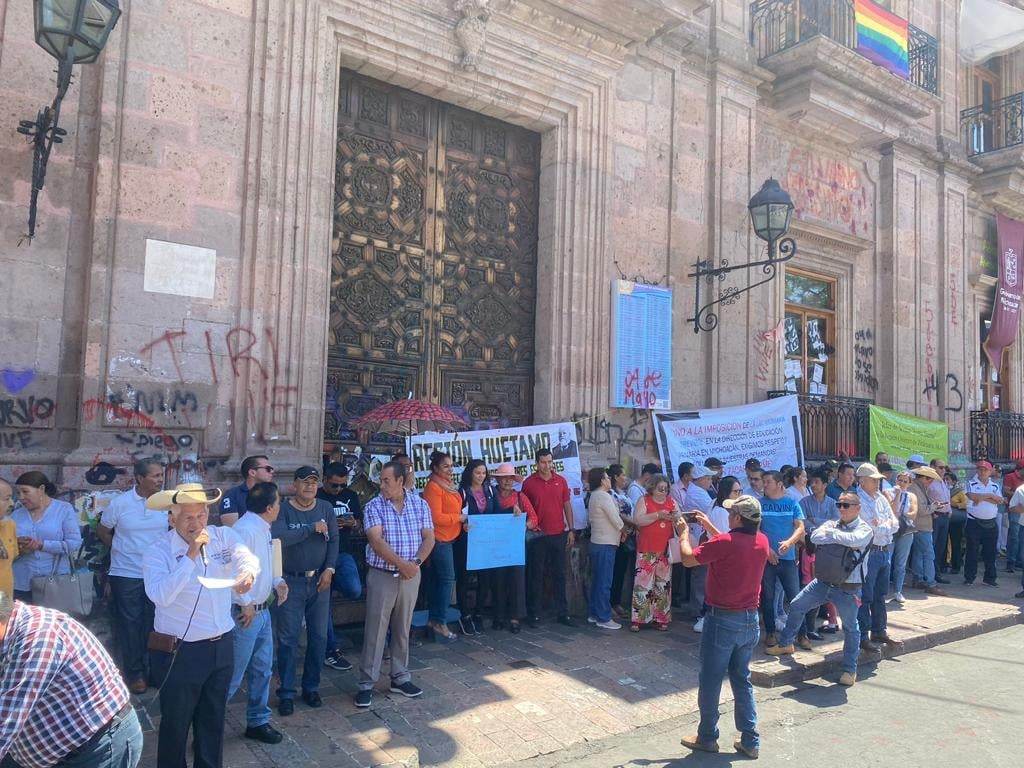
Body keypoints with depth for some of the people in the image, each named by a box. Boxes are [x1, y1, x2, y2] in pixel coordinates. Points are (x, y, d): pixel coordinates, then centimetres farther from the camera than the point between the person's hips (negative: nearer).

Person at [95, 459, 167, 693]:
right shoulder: (120, 502, -7)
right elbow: (102, 531, 7)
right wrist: (120, 549, 3)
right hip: (126, 574, -1)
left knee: (154, 622, 10)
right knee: (130, 623, 6)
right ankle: (134, 672, 19)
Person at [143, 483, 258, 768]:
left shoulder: (224, 536, -2)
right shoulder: (159, 551, -13)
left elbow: (248, 558, -20)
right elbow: (160, 595, -28)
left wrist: (247, 572, -43)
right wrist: (191, 555, -30)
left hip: (222, 646, 4)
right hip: (179, 652, -4)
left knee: (214, 721, 20)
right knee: (176, 723, 13)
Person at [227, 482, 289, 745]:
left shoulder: (263, 529, 10)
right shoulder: (245, 530, -22)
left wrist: (278, 582, 4)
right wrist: (246, 604, -20)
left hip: (262, 611, 10)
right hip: (245, 613, -10)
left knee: (262, 669, 18)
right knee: (233, 675, 0)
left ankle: (258, 722, 31)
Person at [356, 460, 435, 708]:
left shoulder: (420, 504, 2)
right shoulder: (374, 507, -6)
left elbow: (428, 538, 1)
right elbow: (376, 540, -16)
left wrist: (416, 562, -15)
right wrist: (402, 564, -22)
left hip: (411, 575, 3)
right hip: (382, 575, -3)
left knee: (403, 629, 13)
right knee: (375, 630, 0)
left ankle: (400, 678, 26)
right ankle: (366, 683, 10)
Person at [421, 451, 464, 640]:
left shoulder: (447, 486, 15)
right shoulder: (433, 487, -14)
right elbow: (436, 517, -20)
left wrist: (462, 519, 6)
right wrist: (459, 518, -14)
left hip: (447, 538, 9)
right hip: (440, 539, -9)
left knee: (435, 579, 12)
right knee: (447, 579, -7)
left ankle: (434, 619, 18)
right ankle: (440, 623, -2)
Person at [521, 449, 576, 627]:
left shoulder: (561, 481, 5)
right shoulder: (529, 483, -3)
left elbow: (567, 505, 9)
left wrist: (571, 530, 6)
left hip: (559, 534, 3)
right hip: (537, 536, -2)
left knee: (559, 575, 9)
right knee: (535, 576, 5)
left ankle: (563, 613, 17)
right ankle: (534, 614, 14)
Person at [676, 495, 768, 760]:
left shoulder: (724, 542, -23)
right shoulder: (762, 541, -2)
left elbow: (688, 559, -14)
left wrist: (684, 532, 2)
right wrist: (710, 527, 20)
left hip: (722, 620, -6)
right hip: (750, 620, 6)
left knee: (710, 681, 9)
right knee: (742, 680, 18)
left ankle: (707, 737, 22)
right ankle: (750, 741, 22)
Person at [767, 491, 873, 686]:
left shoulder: (864, 529, -5)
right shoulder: (831, 524, 7)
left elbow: (854, 540, -28)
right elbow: (815, 537, -12)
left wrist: (831, 533, -13)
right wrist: (842, 540, -19)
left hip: (848, 588, -5)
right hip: (823, 581, 5)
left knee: (850, 628, 5)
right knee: (796, 606, 8)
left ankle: (850, 670, 20)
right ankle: (785, 644, 27)